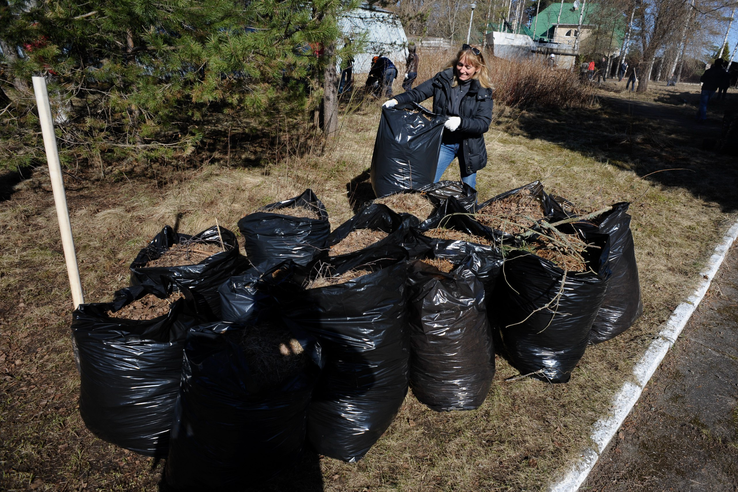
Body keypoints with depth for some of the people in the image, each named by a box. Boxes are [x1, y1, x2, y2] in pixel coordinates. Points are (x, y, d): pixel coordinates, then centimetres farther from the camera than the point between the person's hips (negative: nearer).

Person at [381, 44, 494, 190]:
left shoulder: (483, 92, -10)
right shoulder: (443, 79, -5)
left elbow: (484, 123, -18)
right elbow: (418, 93, -7)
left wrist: (461, 122, -35)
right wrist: (396, 101, -24)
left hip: (469, 146, -1)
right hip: (443, 142, 1)